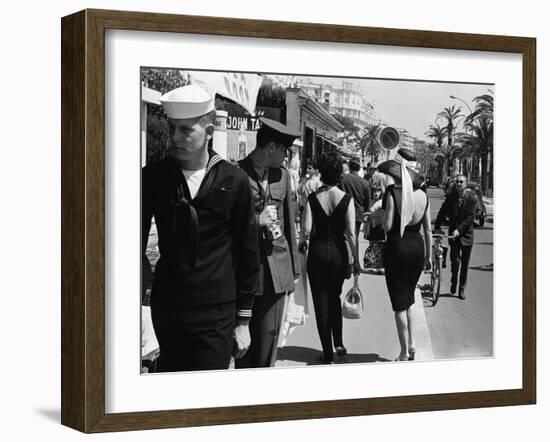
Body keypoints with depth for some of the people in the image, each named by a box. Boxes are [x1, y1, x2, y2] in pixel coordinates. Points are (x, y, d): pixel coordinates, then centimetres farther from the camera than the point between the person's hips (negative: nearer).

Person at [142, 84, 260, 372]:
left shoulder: (233, 181, -2)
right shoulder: (153, 177, 1)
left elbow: (247, 254, 5)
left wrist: (243, 319, 5)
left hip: (216, 315, -2)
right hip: (166, 309, 2)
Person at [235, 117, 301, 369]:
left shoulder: (282, 176, 12)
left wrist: (293, 269, 16)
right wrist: (257, 220, -13)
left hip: (277, 268, 4)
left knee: (269, 336, 5)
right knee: (244, 337, 0)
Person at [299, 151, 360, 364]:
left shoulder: (313, 198, -7)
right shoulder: (346, 199, -7)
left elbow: (307, 229, -12)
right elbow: (351, 233, -9)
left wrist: (301, 243, 10)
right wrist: (356, 260, -1)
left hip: (317, 251, -1)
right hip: (338, 252, 1)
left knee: (321, 301, 7)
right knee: (334, 298, 23)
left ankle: (328, 352, 8)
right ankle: (338, 343, 18)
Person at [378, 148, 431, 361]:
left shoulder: (393, 193, -13)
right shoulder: (423, 195, 2)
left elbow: (387, 226, -17)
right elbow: (428, 229, 7)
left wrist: (378, 217, 3)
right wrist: (428, 255, 16)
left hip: (397, 247, -5)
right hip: (417, 247, 5)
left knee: (399, 302, 4)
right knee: (408, 298, 22)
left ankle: (404, 352, 8)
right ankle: (412, 344, 18)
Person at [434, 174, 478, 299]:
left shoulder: (472, 198, -8)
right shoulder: (451, 197, 0)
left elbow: (470, 217, -13)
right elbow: (442, 213, 2)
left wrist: (459, 230, -20)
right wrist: (437, 227, -9)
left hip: (466, 234, -1)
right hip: (453, 234, 1)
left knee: (465, 264, 6)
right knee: (455, 260, -10)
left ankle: (462, 289, 18)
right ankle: (454, 282, 18)